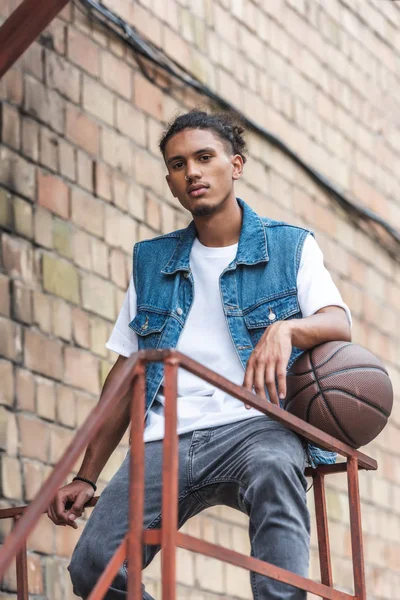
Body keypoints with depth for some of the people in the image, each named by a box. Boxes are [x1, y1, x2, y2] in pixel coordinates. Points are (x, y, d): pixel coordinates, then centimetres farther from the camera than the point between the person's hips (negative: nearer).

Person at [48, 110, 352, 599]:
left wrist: (286, 328, -27)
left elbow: (339, 324, -3)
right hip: (167, 439, 3)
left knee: (272, 470, -40)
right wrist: (86, 477, 15)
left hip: (254, 425, -3)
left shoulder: (290, 247, 13)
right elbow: (126, 372, 22)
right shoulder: (150, 261, 22)